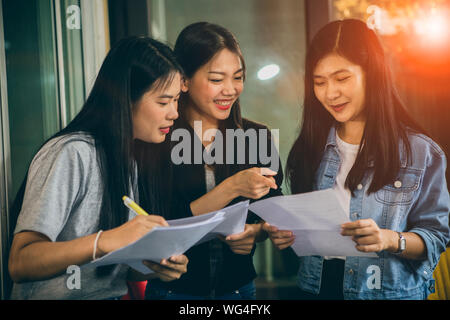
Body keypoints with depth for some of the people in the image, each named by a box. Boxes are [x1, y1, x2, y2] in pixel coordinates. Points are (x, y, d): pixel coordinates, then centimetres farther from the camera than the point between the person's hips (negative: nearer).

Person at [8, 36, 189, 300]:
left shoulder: (127, 162, 12)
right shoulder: (70, 154, -14)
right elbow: (20, 263, -20)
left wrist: (157, 266, -6)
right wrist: (106, 240, -31)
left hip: (114, 295, 7)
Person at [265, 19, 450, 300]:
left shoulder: (421, 153, -8)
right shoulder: (309, 150, 3)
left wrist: (392, 240, -25)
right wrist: (285, 235, -10)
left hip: (391, 290, -3)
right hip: (318, 286, 3)